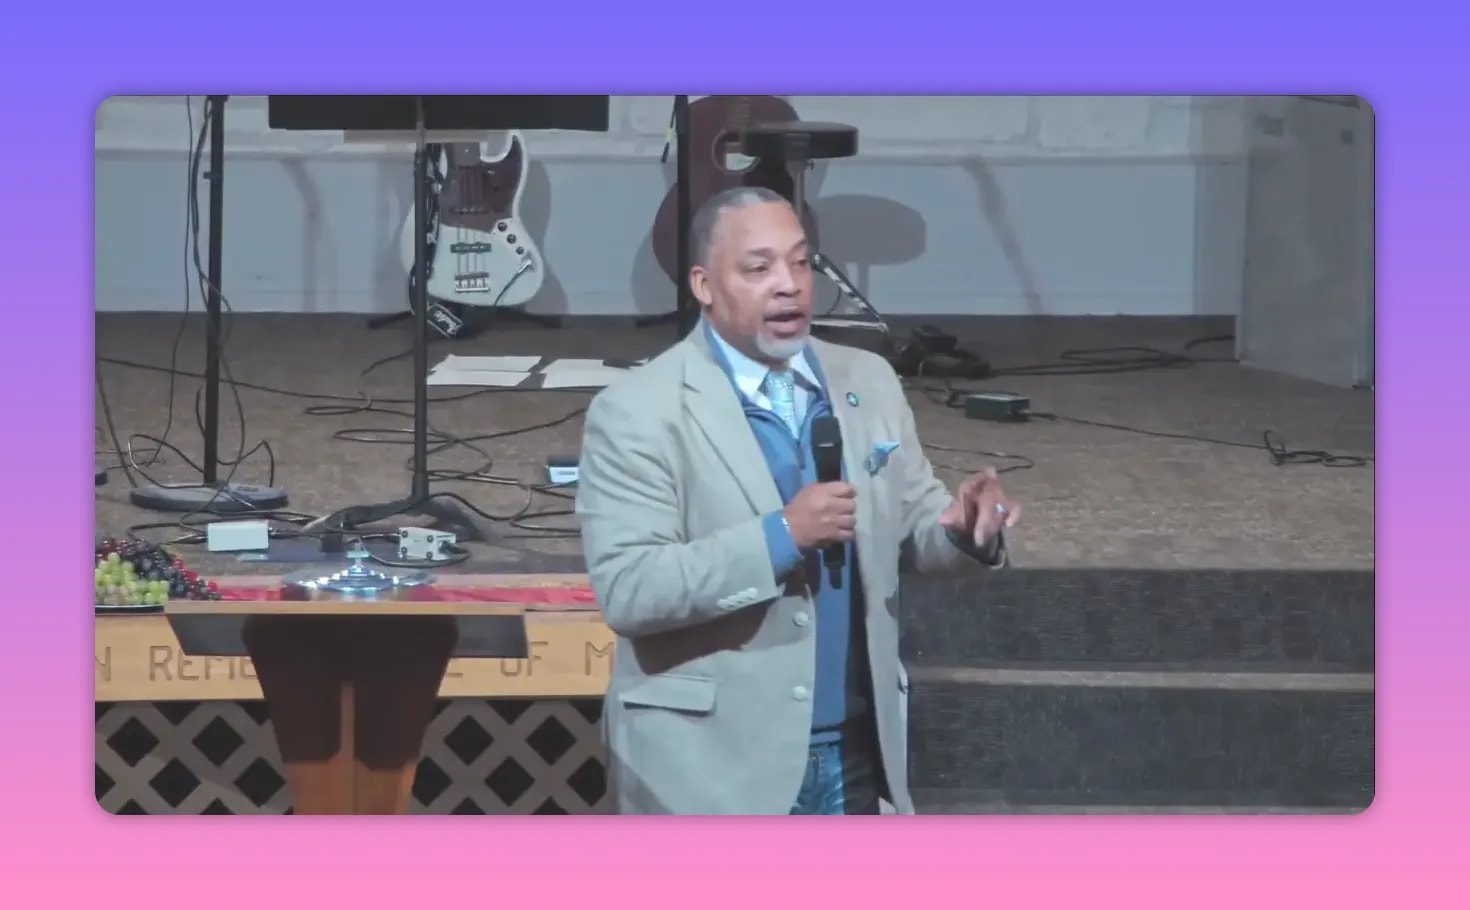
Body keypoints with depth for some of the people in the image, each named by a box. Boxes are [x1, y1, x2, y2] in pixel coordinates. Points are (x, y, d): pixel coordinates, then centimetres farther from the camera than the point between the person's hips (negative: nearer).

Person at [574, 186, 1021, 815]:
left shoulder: (868, 382, 8)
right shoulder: (638, 411, -11)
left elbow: (914, 530, 13)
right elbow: (626, 589, -19)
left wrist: (965, 529, -11)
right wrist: (780, 535, -27)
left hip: (854, 752, 6)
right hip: (709, 764, -6)